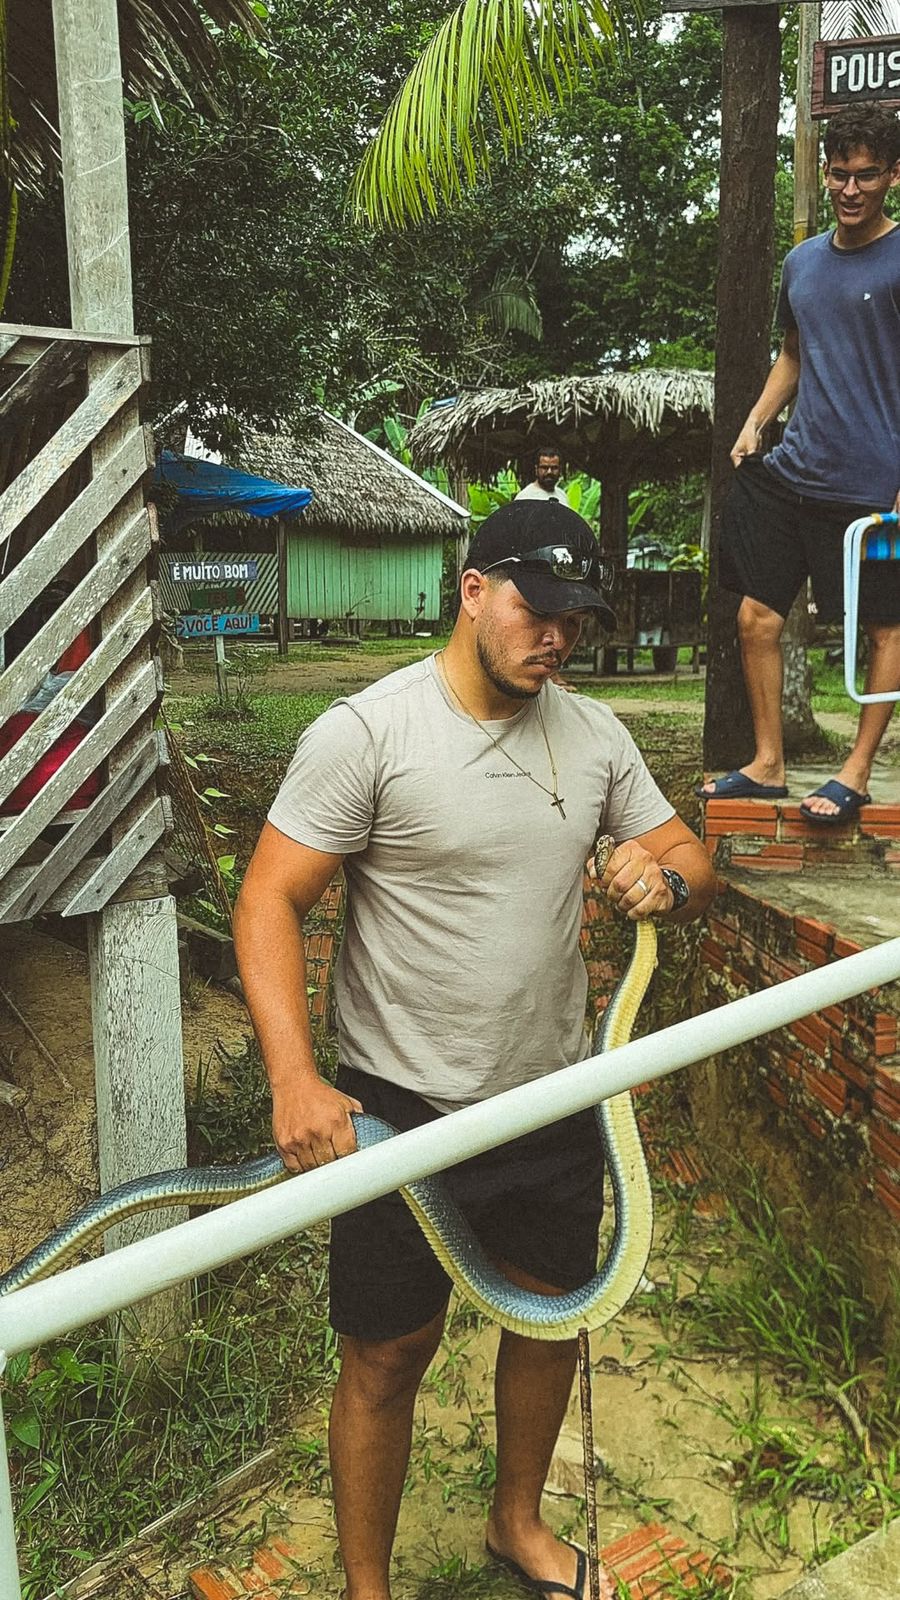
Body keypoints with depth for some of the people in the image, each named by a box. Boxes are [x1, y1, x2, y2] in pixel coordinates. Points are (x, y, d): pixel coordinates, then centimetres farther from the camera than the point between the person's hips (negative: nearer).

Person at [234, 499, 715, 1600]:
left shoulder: (593, 734, 1)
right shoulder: (365, 731, -16)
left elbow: (691, 860, 9)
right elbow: (270, 899, -17)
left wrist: (668, 878, -16)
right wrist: (294, 1079, -28)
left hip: (556, 1098, 6)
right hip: (401, 1114, -5)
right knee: (388, 1356, 10)